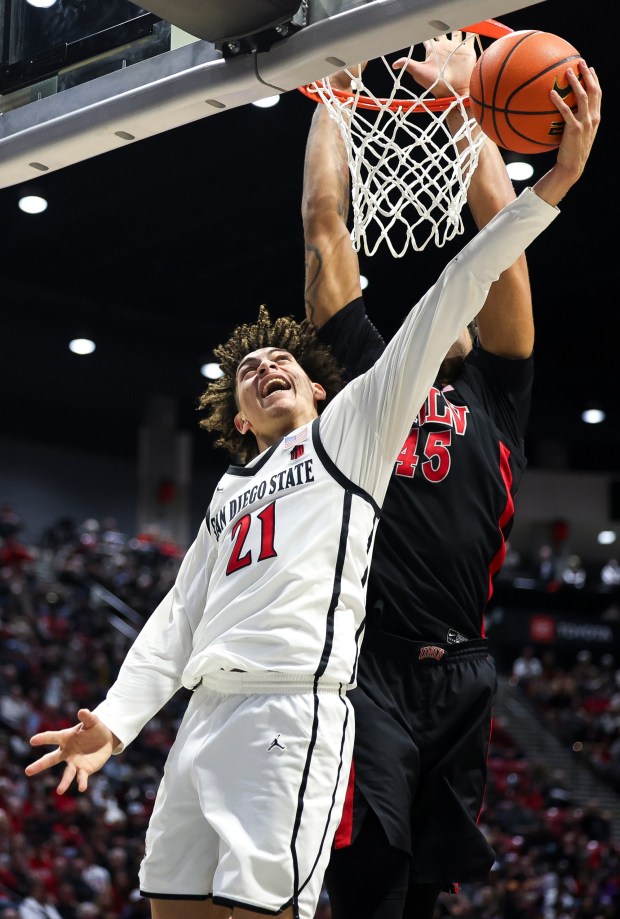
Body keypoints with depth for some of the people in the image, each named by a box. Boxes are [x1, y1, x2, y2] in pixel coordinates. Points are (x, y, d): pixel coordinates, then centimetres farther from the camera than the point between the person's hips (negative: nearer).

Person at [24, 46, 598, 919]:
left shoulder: (355, 424, 12)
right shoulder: (228, 493, 29)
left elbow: (447, 304, 3)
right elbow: (178, 618, 24)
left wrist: (550, 186, -4)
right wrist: (115, 720, 9)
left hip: (295, 710, -7)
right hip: (206, 715, 7)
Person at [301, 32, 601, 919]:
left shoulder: (496, 392, 18)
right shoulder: (369, 372, 16)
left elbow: (500, 221, 15)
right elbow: (325, 221, 17)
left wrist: (457, 95, 20)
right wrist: (333, 97, 25)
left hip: (460, 672, 3)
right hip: (368, 665, -2)